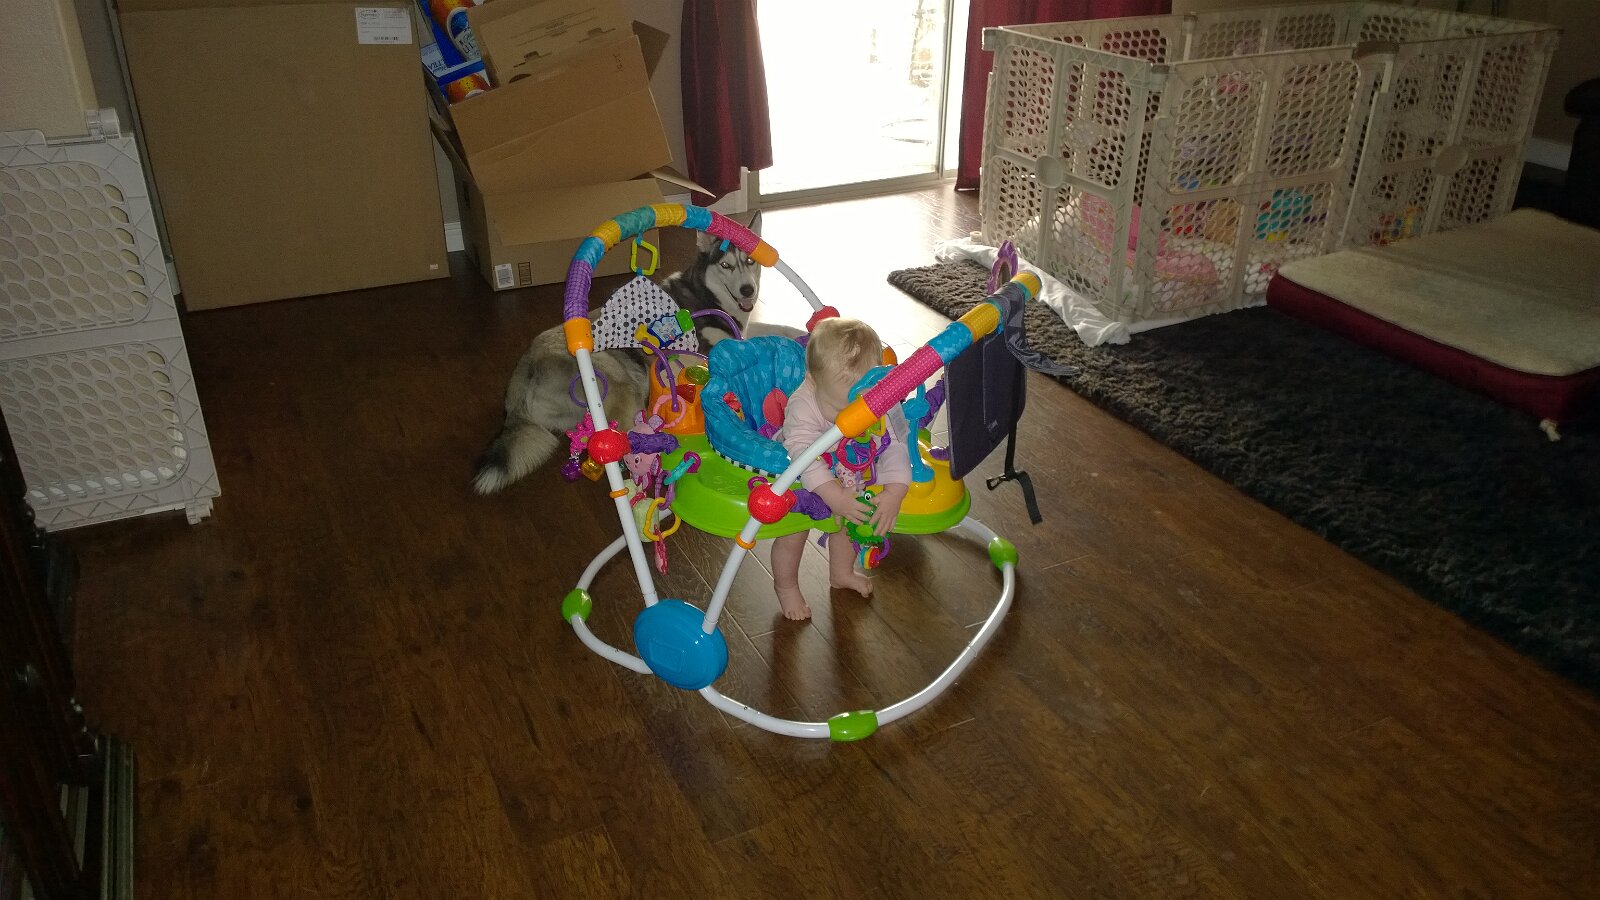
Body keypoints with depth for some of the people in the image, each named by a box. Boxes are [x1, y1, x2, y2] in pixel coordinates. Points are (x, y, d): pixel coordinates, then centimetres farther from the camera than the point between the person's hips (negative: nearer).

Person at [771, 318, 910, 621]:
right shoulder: (802, 406, -42)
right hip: (801, 483, -4)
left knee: (850, 521, 22)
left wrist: (895, 493, -44)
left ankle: (841, 573, 53)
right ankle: (786, 586, 38)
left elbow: (895, 446, -30)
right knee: (793, 535, 6)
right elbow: (804, 456, -49)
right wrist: (834, 496, -59)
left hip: (850, 478, 4)